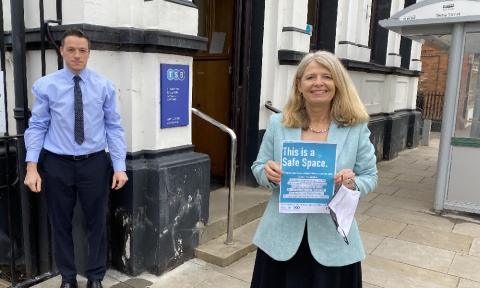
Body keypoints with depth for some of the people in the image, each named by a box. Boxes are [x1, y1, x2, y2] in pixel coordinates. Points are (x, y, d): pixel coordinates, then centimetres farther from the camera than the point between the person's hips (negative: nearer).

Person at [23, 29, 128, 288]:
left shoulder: (104, 86, -1)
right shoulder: (45, 85, -2)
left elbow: (113, 127, -2)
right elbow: (37, 127, -1)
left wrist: (119, 166, -7)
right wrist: (32, 167, -9)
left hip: (95, 163, 0)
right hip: (57, 164, 0)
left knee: (97, 222, 11)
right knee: (61, 224, 13)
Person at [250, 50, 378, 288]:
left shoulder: (356, 127, -5)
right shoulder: (278, 124, -1)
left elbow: (370, 176, 2)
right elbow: (258, 167, 5)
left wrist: (353, 184, -21)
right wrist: (268, 173, -18)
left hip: (333, 239, 0)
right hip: (282, 237, 1)